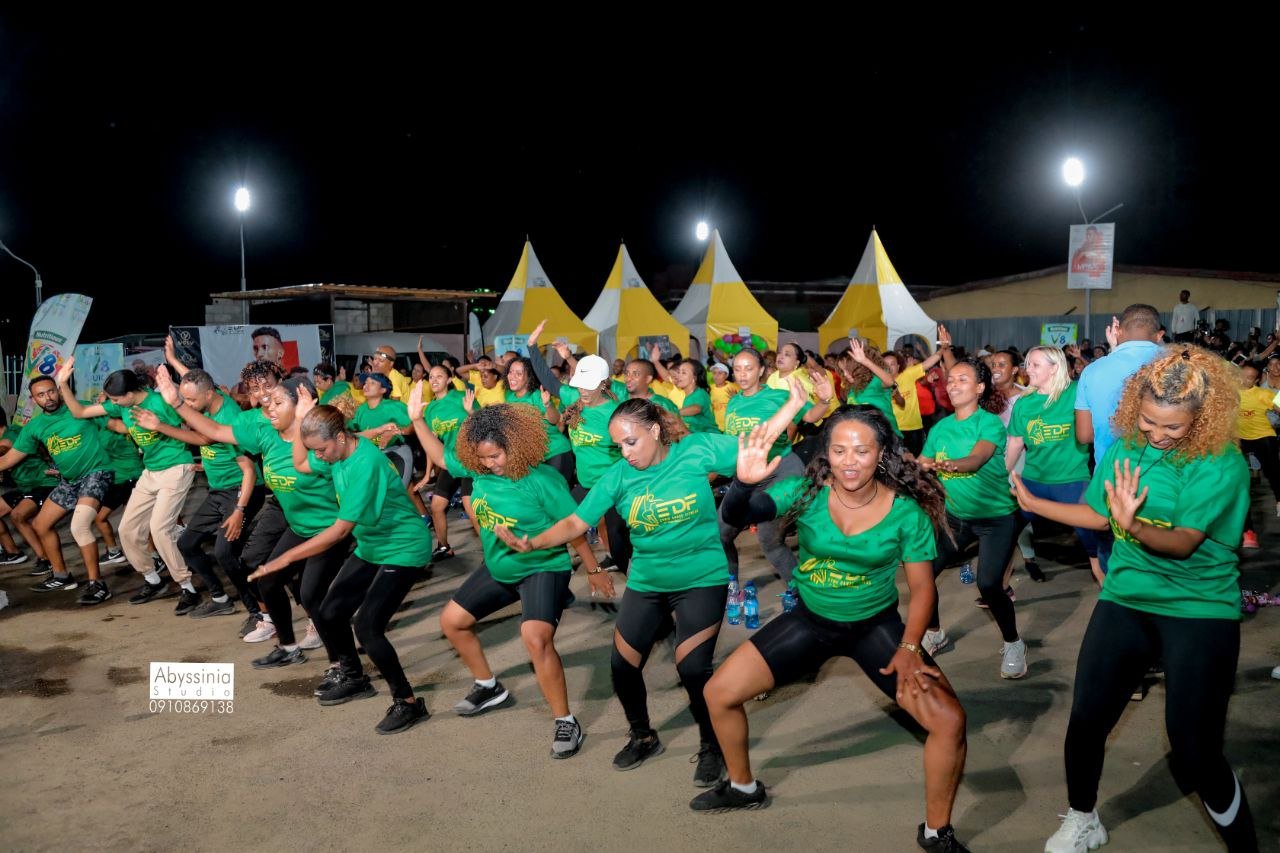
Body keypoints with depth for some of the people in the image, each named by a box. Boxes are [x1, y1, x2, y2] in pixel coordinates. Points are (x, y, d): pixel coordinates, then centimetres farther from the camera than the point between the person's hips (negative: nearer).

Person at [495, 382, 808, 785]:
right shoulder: (618, 476, -9)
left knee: (692, 668, -14)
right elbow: (576, 523, -10)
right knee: (622, 665, 7)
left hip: (702, 579, -4)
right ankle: (643, 738, 36)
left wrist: (793, 405, -17)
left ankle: (712, 747, 14)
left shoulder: (697, 449, -14)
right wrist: (532, 543, -25)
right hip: (646, 583, 4)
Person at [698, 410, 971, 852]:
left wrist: (909, 648, -21)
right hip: (810, 620, 2)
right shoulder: (805, 492, -17)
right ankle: (743, 787, 30)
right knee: (719, 693, 0)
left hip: (877, 626, -1)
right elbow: (735, 515, -26)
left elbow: (922, 587, -8)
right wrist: (744, 483, -48)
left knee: (949, 721, -17)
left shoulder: (907, 512, -18)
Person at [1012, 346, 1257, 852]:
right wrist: (1034, 504, 10)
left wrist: (1133, 526, -42)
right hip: (1123, 602, 5)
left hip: (1200, 612, -5)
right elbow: (1098, 516, 12)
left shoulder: (1223, 465, -15)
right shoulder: (1126, 446, 0)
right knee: (1086, 721, 8)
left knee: (1193, 753, -7)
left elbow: (1184, 543, -24)